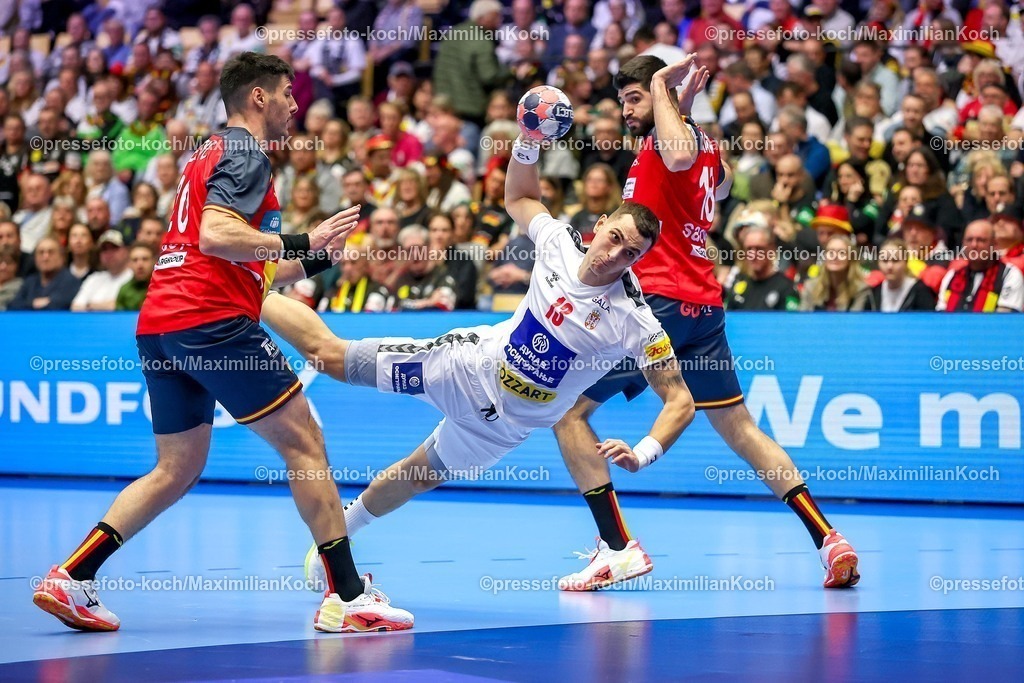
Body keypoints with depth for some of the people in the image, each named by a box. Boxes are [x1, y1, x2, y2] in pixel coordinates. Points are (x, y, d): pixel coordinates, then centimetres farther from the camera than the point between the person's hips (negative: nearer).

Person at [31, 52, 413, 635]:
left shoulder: (210, 154, 26)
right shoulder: (244, 152, -3)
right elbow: (215, 236, -20)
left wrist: (308, 261, 28)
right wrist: (299, 242, -19)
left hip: (160, 325, 9)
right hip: (213, 322, -9)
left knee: (177, 470, 13)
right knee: (304, 442, -4)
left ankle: (71, 577, 4)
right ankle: (347, 596, -7)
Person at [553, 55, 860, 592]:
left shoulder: (674, 133, -8)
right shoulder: (702, 142, 17)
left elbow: (679, 157, -34)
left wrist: (663, 88, -21)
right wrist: (684, 103, 32)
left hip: (660, 301, -9)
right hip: (703, 306, 9)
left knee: (567, 410, -1)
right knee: (739, 427, 11)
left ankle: (617, 547, -8)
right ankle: (827, 538, 2)